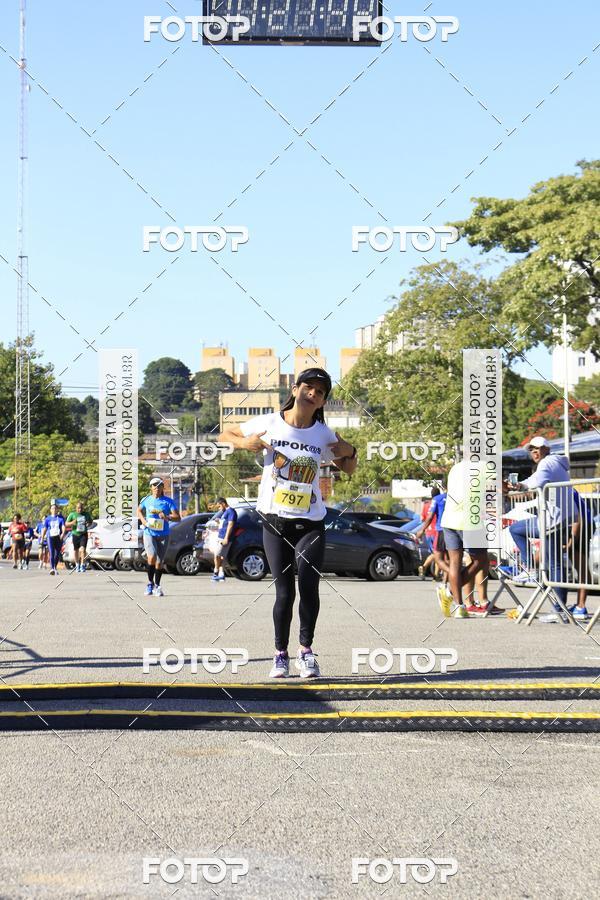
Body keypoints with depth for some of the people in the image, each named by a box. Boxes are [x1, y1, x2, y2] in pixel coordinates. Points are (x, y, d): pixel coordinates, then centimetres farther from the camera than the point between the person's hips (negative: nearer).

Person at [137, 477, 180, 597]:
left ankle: (157, 586, 21)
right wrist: (143, 521, 4)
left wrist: (167, 517, -24)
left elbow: (178, 518, -6)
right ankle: (150, 583, -2)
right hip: (149, 533, 0)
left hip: (163, 535, 0)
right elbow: (139, 511, 23)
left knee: (160, 561, 5)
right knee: (152, 557, -20)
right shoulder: (146, 500, 4)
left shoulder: (168, 501, -2)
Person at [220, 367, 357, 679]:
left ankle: (305, 650, 6)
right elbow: (224, 435, 9)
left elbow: (348, 469, 15)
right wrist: (244, 443, -13)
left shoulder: (324, 435, 1)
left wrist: (349, 452, -8)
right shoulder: (268, 424, -2)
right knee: (284, 592, -1)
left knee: (309, 586, -11)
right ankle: (280, 653, 15)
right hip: (274, 522, -1)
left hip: (310, 523, 1)